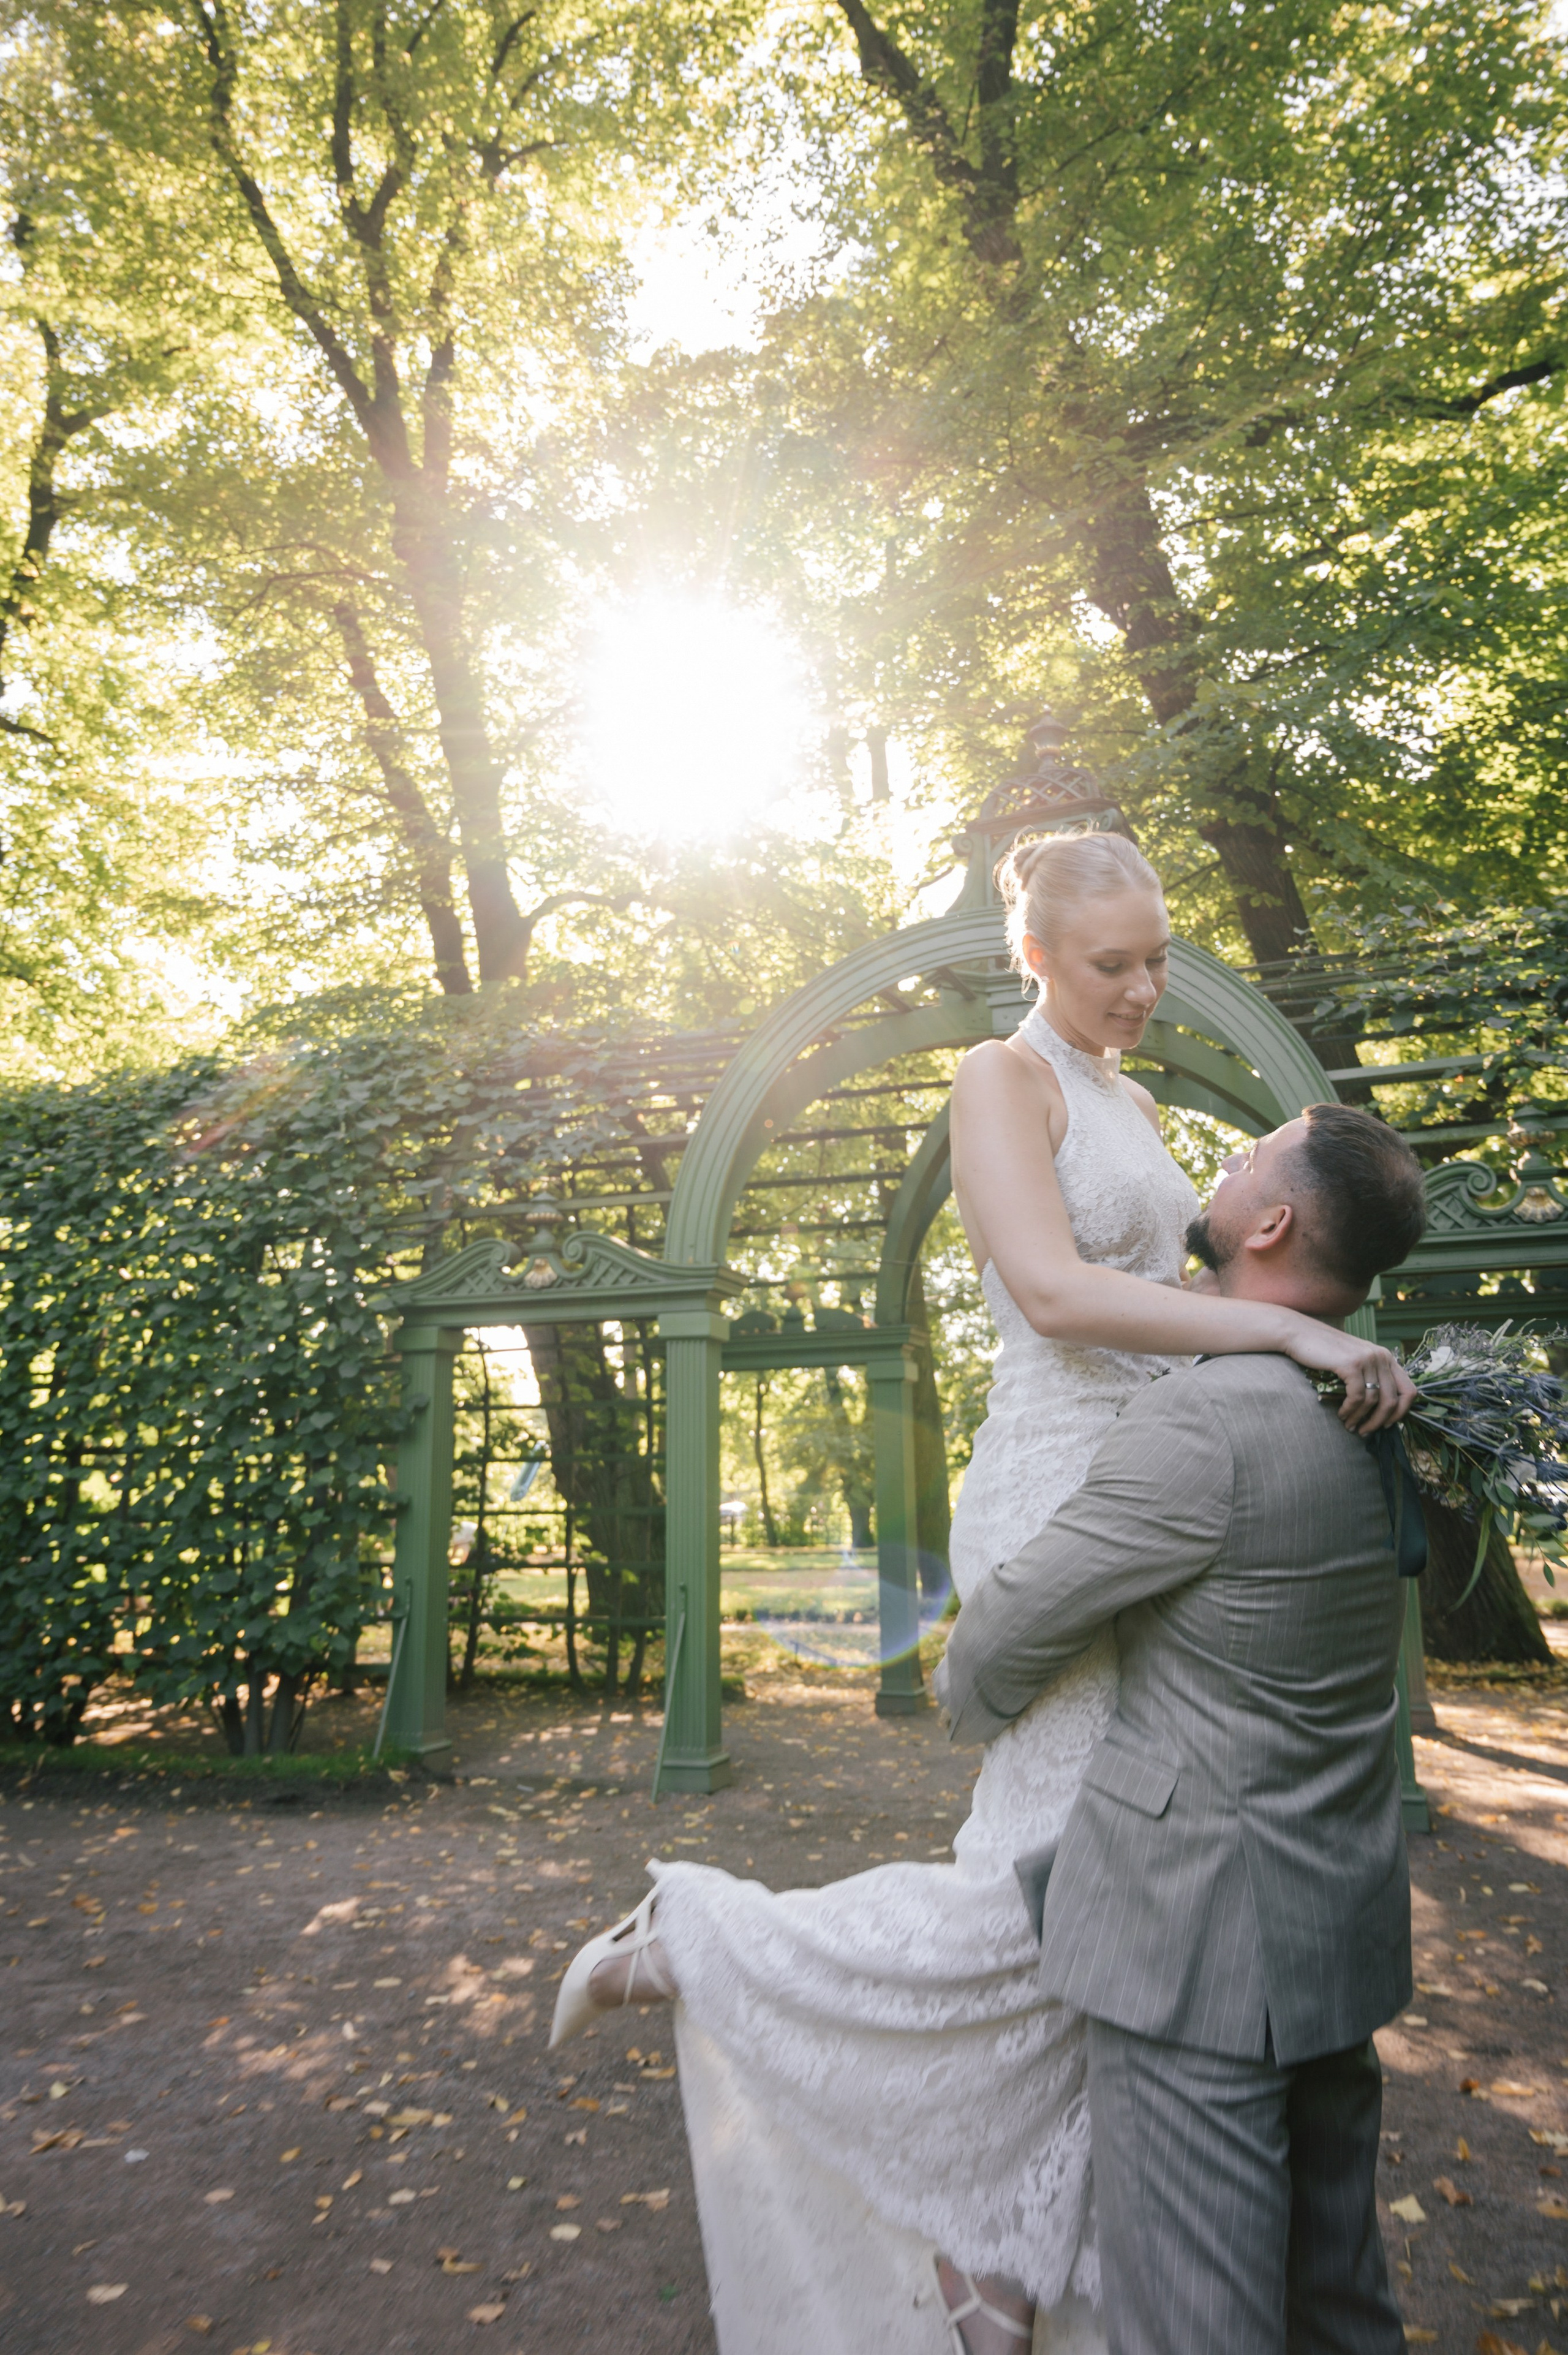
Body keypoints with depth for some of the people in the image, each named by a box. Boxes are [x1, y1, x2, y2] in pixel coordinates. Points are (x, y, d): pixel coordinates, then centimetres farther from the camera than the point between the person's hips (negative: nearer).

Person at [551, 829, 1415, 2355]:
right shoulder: (1002, 1078, -10)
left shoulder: (1132, 1102, 17)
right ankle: (691, 1942, 13)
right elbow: (1053, 1291, -24)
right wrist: (1288, 1329, -25)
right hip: (1057, 1502, -9)